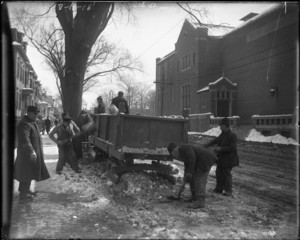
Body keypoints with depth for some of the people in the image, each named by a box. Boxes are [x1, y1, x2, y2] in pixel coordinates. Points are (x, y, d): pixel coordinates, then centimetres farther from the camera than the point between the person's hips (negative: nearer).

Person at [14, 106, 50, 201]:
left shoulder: (33, 123, 13)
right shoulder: (24, 124, -20)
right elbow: (24, 140, -33)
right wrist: (31, 151, -43)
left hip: (34, 152, 10)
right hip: (27, 153, -10)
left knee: (30, 172, 18)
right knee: (26, 173, -3)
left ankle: (27, 190, 31)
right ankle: (23, 194, 5)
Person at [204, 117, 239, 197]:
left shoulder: (232, 135, -17)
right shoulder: (222, 134, 9)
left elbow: (232, 148, -22)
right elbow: (215, 140, 17)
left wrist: (221, 149, -22)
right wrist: (206, 145, 8)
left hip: (228, 159, -9)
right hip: (221, 158, 9)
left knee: (227, 174, -1)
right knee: (219, 173, 14)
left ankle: (228, 191, 11)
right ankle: (219, 189, 27)